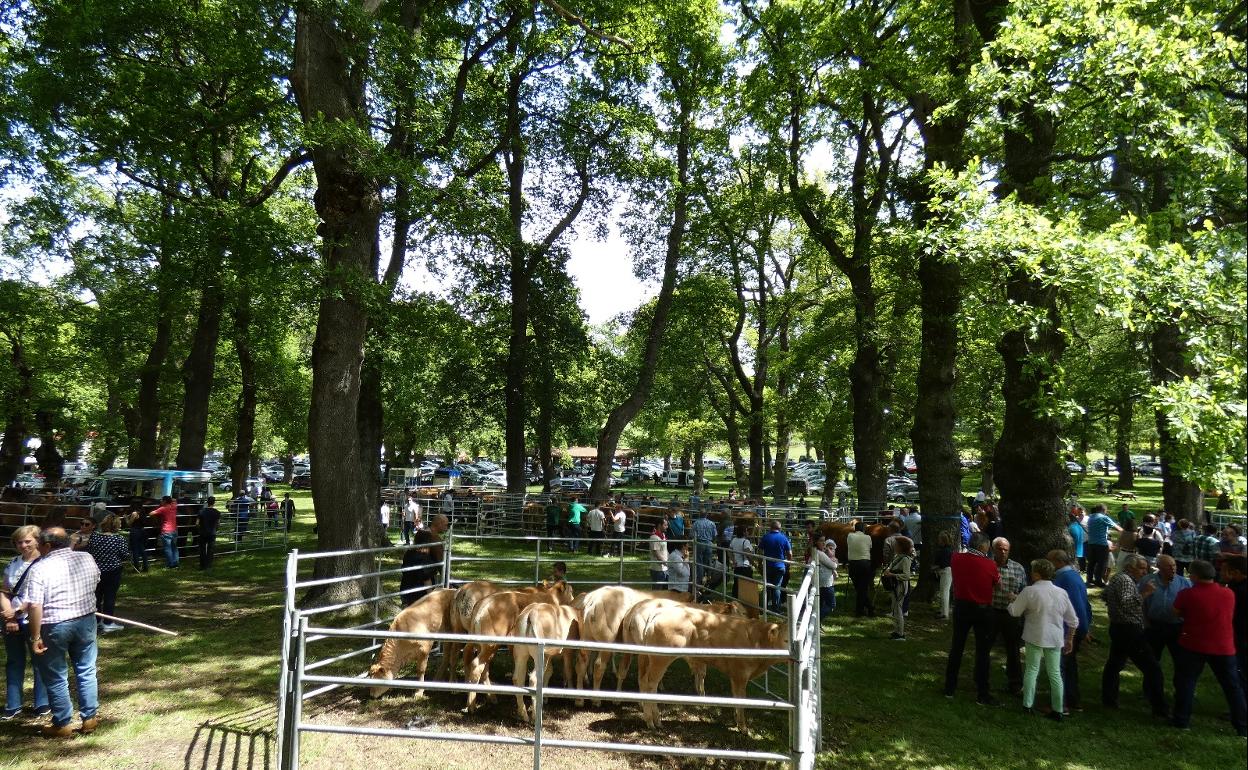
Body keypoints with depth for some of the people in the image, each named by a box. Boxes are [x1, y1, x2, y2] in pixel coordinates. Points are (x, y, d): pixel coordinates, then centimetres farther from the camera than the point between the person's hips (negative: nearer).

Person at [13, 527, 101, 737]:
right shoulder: (87, 559, -1)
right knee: (86, 671, 16)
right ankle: (89, 718, 22)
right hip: (86, 620, 4)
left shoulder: (40, 568, -16)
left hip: (54, 625, -4)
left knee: (56, 677, 11)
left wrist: (35, 637, -14)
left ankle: (62, 725, 20)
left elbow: (35, 606, -20)